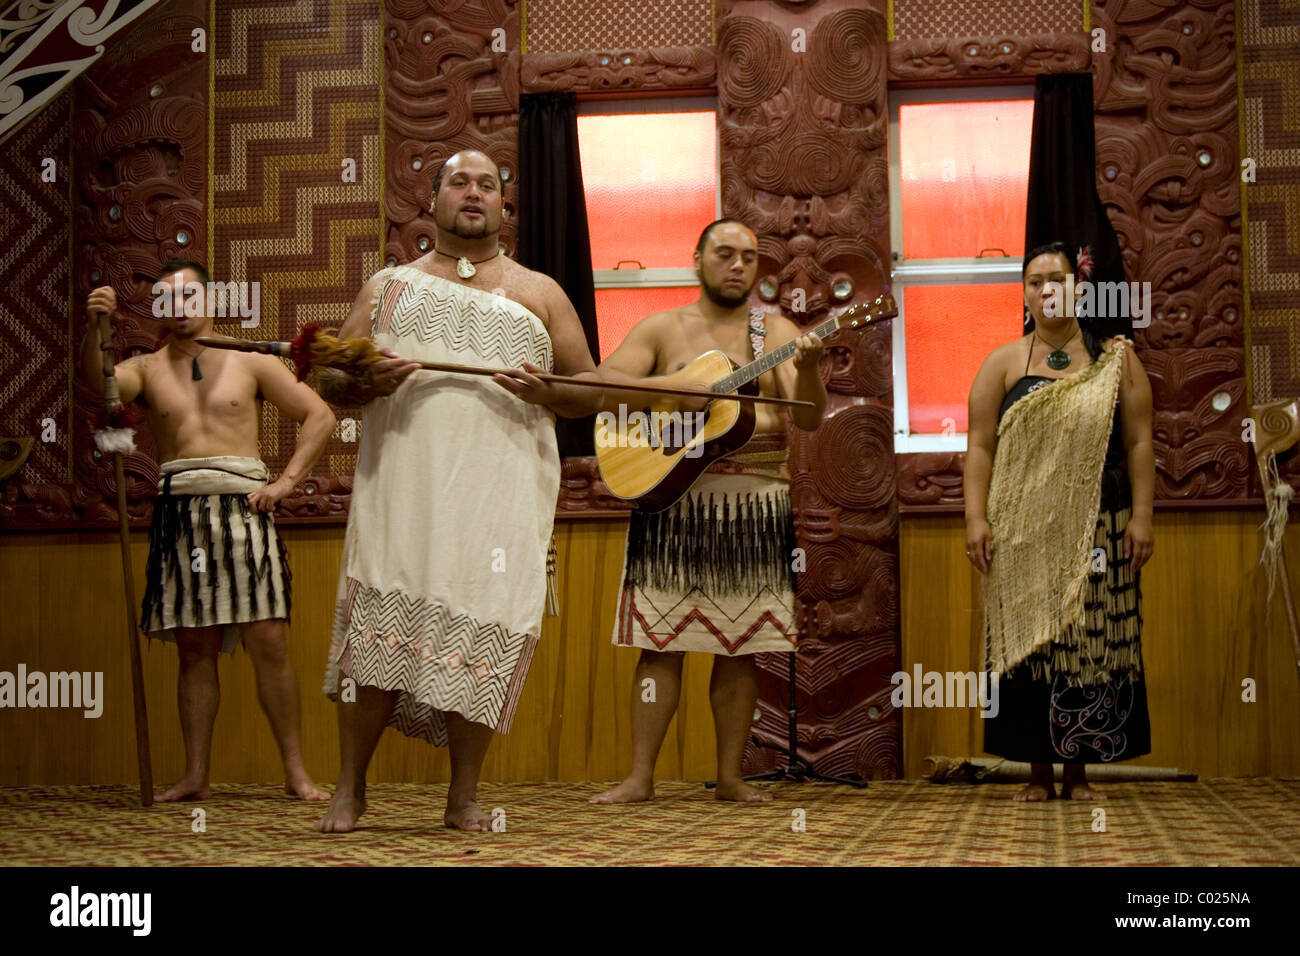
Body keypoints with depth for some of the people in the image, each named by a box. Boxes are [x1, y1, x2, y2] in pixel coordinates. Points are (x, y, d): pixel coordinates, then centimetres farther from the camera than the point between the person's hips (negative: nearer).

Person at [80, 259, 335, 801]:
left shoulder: (250, 364, 11)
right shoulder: (146, 370, 13)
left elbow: (319, 416, 10)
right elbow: (97, 383, -9)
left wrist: (286, 481, 0)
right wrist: (93, 328, -26)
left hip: (242, 508, -1)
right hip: (180, 512, 1)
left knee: (269, 642, -6)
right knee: (195, 649, 4)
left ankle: (296, 772, -1)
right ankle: (195, 777, 9)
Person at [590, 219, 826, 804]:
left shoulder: (776, 332, 9)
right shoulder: (662, 330, 8)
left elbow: (809, 419, -2)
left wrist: (807, 368, -22)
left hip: (754, 505, 1)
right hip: (672, 498, -1)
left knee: (740, 647, 4)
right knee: (661, 642, -3)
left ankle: (731, 777, 12)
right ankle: (640, 778, 1)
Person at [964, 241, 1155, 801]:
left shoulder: (1117, 360, 8)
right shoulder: (1003, 364, 7)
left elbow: (1139, 443, 4)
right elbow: (980, 446, 2)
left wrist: (1141, 517, -4)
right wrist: (976, 518, -8)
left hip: (1099, 526, 0)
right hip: (1024, 532, 0)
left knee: (1093, 643, 0)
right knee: (1029, 641, -1)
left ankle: (1079, 773, 9)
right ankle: (1038, 774, 7)